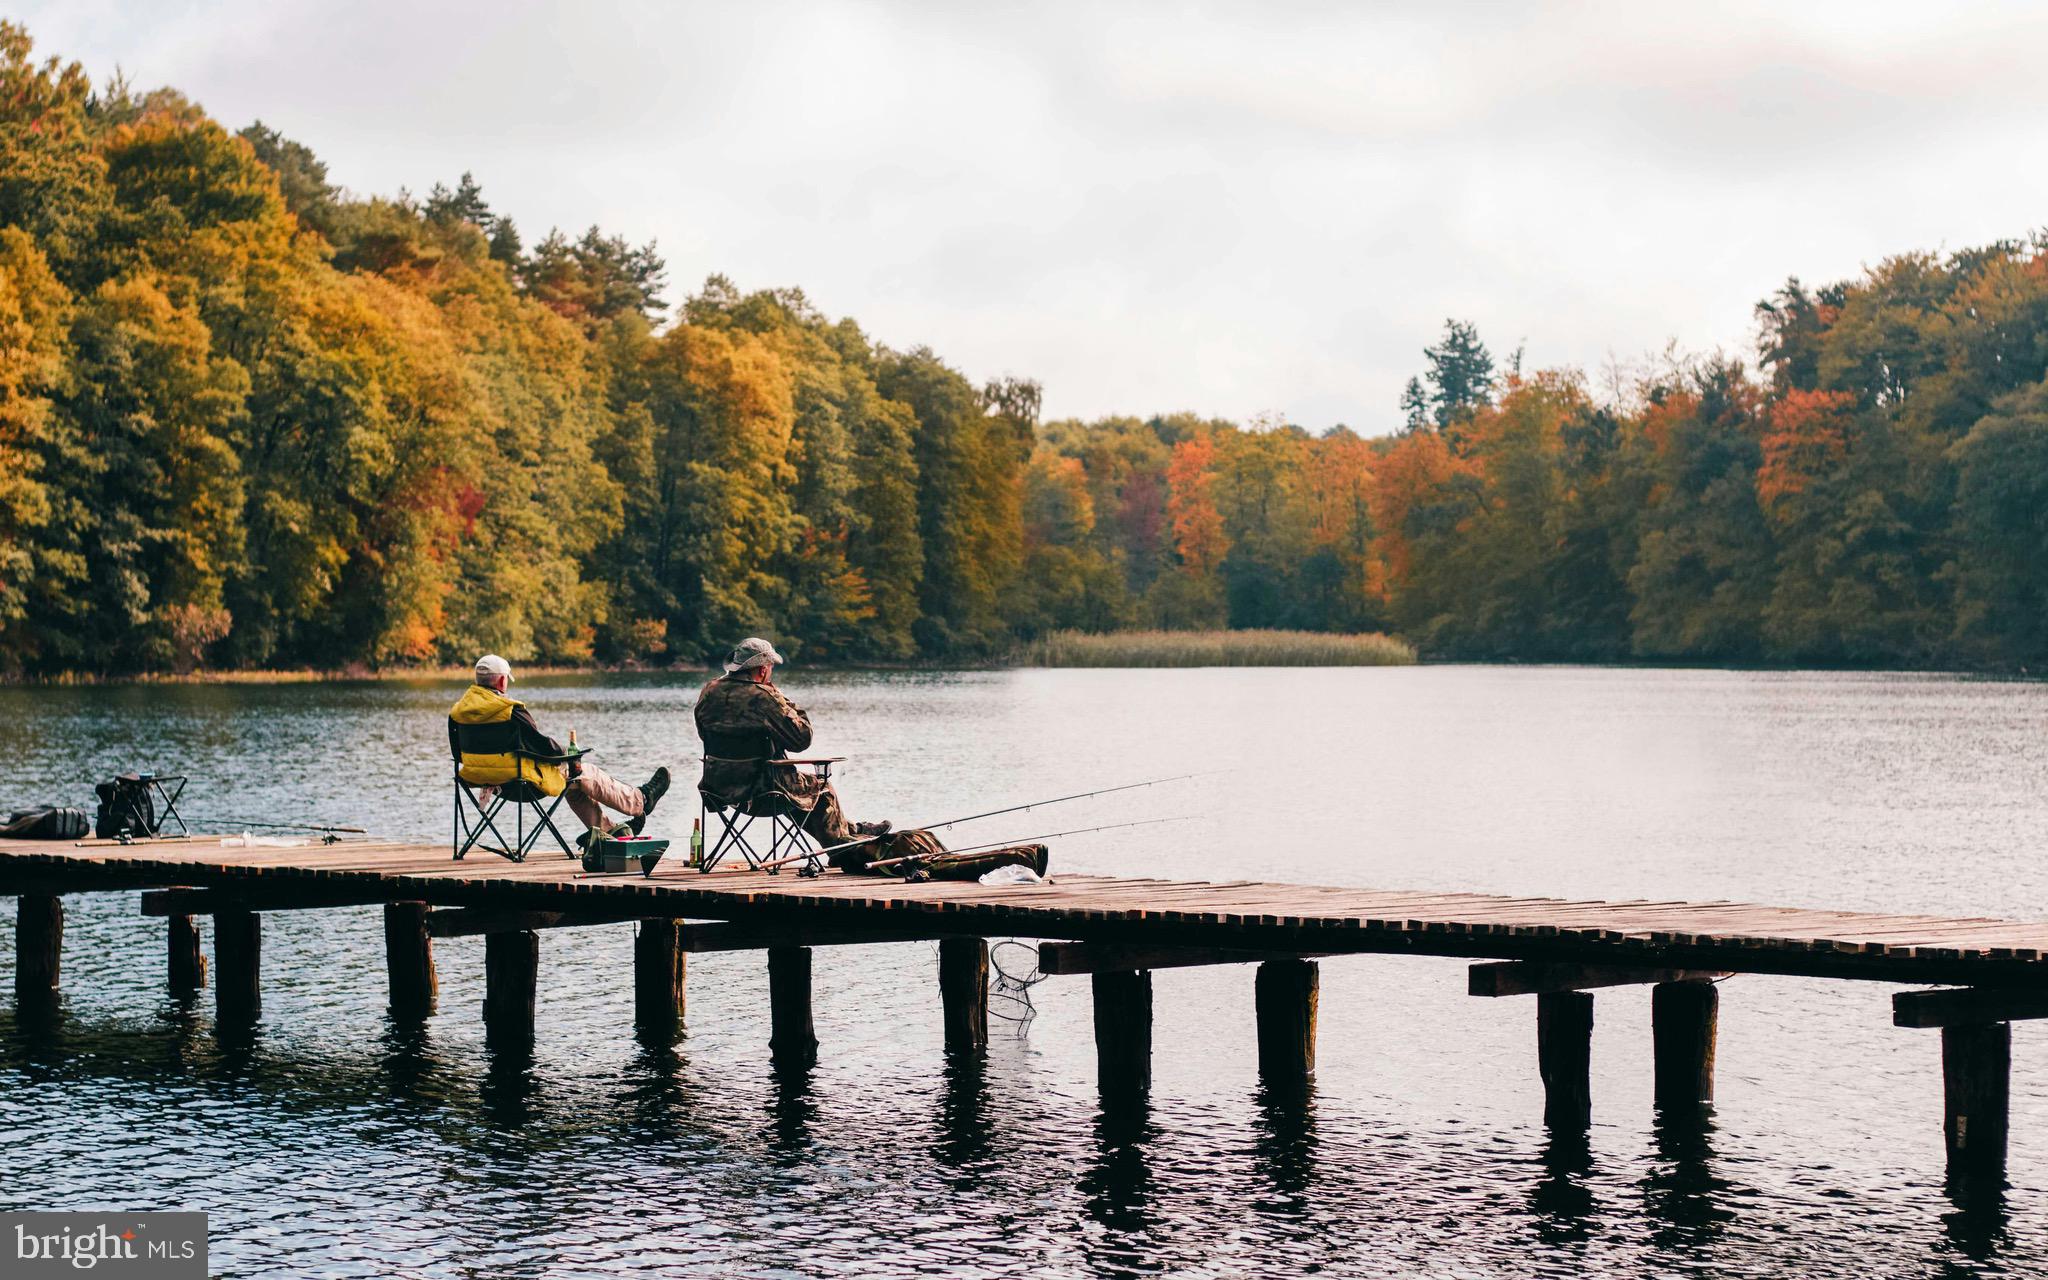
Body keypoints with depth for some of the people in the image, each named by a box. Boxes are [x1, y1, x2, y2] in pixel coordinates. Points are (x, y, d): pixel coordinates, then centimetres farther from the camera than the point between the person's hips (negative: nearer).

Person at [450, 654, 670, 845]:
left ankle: (603, 829, 36)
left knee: (573, 782, 27)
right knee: (585, 774, 12)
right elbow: (542, 745, -19)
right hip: (518, 778, -8)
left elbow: (458, 753, 9)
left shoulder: (457, 711, -1)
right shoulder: (510, 710, -23)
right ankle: (641, 801, 29)